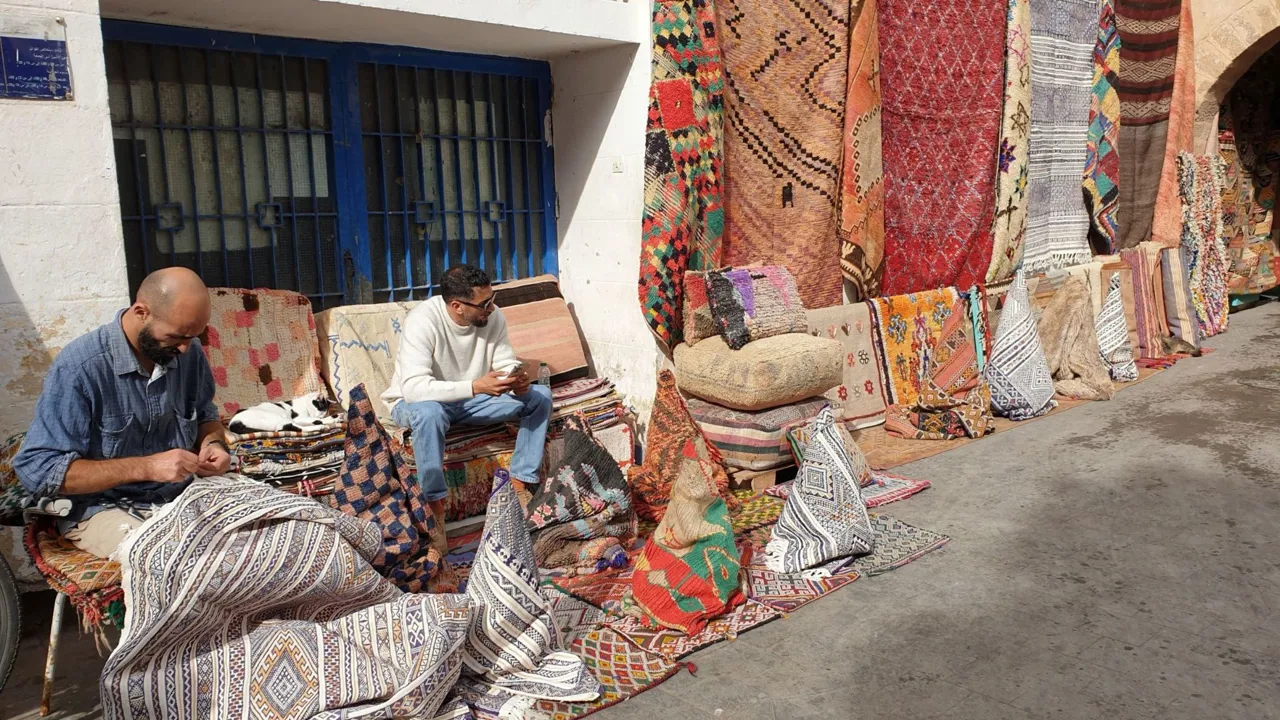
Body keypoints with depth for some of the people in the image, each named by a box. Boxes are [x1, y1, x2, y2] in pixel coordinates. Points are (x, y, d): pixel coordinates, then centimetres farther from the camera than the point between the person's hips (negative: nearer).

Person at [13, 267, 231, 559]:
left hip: (181, 497, 6)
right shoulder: (78, 367, -19)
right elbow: (36, 469, -19)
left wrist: (212, 443, -9)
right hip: (101, 507, -6)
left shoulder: (188, 351, -2)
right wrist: (145, 467, -27)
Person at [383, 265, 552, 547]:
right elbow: (413, 388, -38)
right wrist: (475, 387, -47)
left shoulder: (493, 316, -13)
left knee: (540, 396, -10)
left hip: (472, 397, 6)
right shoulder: (423, 321, -30)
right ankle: (436, 505, -25)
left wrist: (518, 381, -29)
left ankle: (520, 485, -5)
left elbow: (506, 364, -4)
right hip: (415, 402, -5)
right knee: (429, 412, -41)